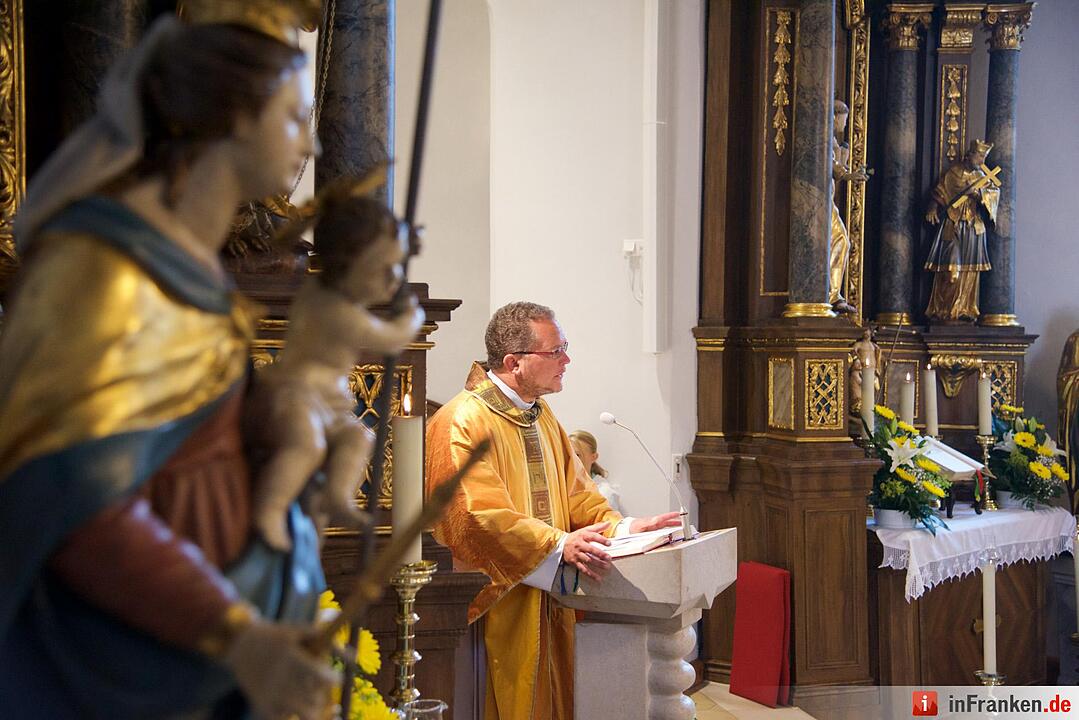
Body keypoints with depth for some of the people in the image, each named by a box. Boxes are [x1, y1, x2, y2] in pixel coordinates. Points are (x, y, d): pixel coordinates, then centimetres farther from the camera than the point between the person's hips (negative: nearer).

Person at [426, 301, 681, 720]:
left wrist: (619, 528, -3)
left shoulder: (541, 417, 16)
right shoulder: (463, 422, -15)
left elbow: (574, 492, 15)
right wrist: (558, 544, -33)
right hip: (496, 605, -8)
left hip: (550, 601, 8)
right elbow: (479, 513, -26)